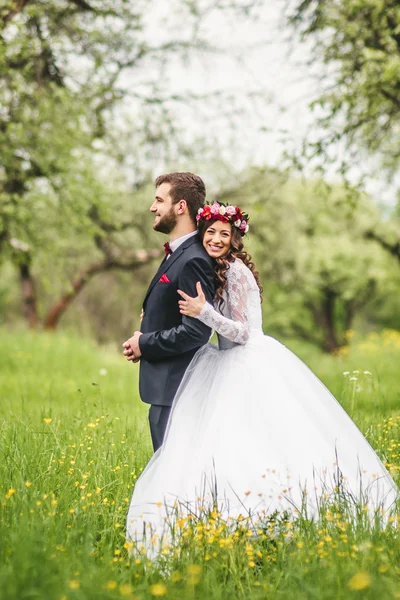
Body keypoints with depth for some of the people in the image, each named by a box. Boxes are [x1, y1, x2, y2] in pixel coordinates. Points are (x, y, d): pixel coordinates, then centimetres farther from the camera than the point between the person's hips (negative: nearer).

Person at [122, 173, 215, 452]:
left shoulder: (193, 261, -19)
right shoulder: (176, 254, 14)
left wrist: (145, 344, -12)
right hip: (166, 385, 11)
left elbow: (196, 330, -24)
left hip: (175, 388, -10)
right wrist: (143, 339, 4)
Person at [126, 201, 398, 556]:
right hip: (231, 368, 9)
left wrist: (203, 311, -26)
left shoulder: (236, 270, -14)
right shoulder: (213, 270, 13)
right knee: (226, 448, 3)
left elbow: (243, 332, -15)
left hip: (252, 367, -9)